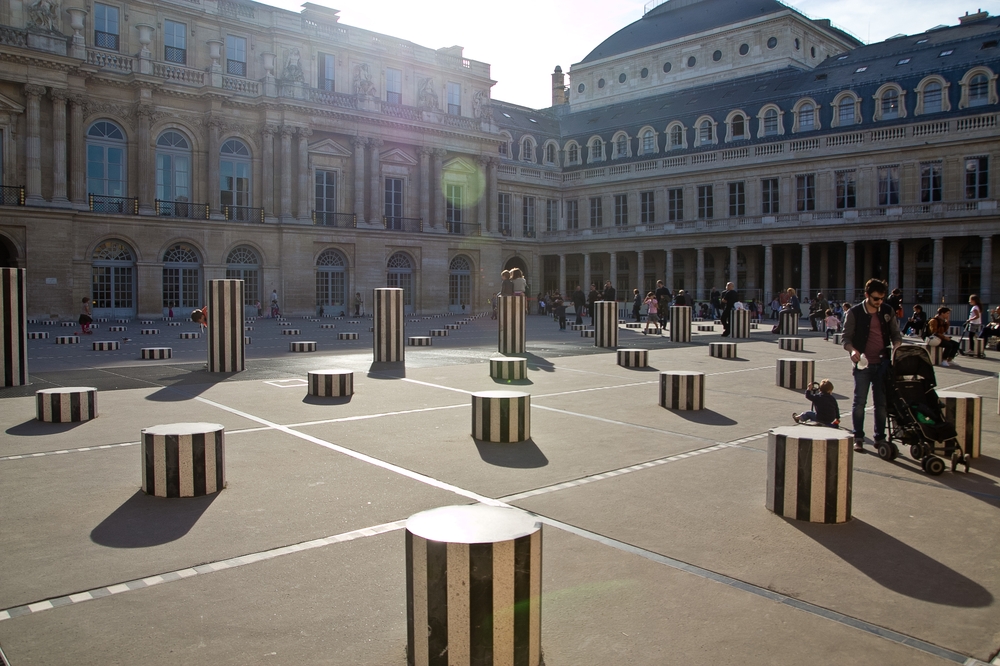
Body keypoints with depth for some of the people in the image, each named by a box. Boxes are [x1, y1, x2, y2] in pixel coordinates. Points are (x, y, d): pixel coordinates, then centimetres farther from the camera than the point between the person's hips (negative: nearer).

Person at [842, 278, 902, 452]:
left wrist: (897, 346, -8)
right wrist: (852, 350, -22)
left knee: (882, 402, 8)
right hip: (863, 364, -3)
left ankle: (880, 438, 18)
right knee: (859, 402, 0)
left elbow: (895, 333, 13)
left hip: (882, 363, 3)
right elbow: (847, 337, -3)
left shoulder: (888, 312, 6)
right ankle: (858, 438, 10)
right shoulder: (854, 312, -4)